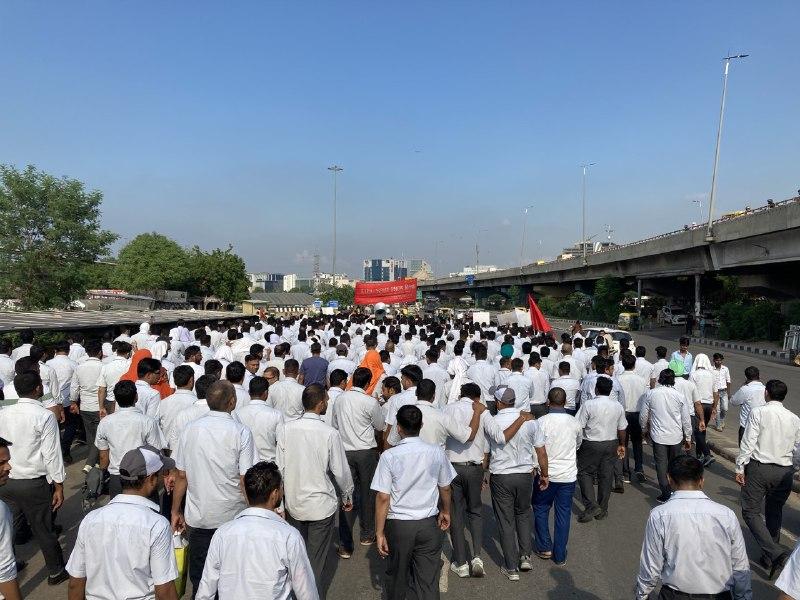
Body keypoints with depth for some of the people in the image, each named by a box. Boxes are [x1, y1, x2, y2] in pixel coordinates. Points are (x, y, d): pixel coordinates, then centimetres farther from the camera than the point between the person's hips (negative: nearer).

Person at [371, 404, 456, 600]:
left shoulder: (389, 456, -15)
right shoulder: (436, 453, -7)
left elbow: (383, 497, -14)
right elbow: (445, 488, 6)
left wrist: (379, 532, -5)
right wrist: (445, 512, 24)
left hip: (398, 525, -1)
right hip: (429, 524, 1)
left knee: (396, 576, 20)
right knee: (428, 579, 11)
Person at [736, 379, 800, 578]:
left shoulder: (758, 413, -11)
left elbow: (748, 442, -14)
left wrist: (740, 468, -7)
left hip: (759, 468, -5)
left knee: (751, 512, 1)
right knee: (774, 513, 18)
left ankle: (775, 553, -15)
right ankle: (768, 558, 26)